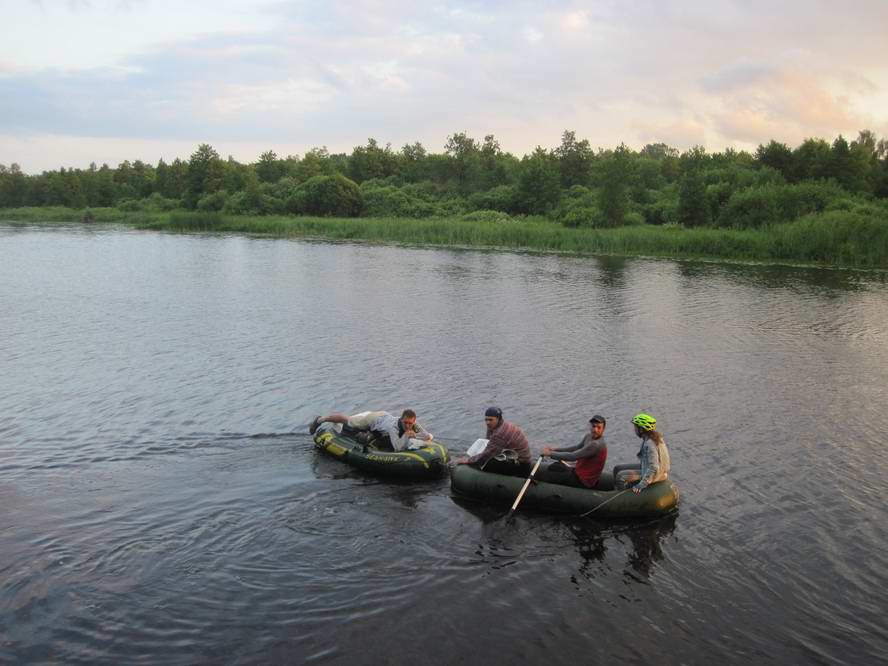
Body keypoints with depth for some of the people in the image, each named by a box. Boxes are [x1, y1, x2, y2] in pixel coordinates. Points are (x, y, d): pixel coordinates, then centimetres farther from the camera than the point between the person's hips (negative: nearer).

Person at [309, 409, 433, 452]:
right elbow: (397, 448, -60)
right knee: (347, 421, 20)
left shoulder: (414, 425, -33)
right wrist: (406, 435, -54)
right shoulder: (394, 426, -49)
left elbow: (429, 437, -34)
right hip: (371, 418, -5)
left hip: (384, 416, 5)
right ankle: (320, 419, 44)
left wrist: (414, 435, -46)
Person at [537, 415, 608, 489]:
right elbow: (577, 448, 14)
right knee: (555, 466, 30)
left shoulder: (596, 444, -29)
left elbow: (573, 457, -29)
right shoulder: (589, 436, 1)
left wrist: (551, 454, -20)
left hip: (583, 481, -10)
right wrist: (554, 450, 5)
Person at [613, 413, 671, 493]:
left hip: (652, 474, -10)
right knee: (617, 469, 11)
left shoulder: (649, 444, -29)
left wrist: (641, 485, -30)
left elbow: (653, 468, -31)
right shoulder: (655, 437, 0)